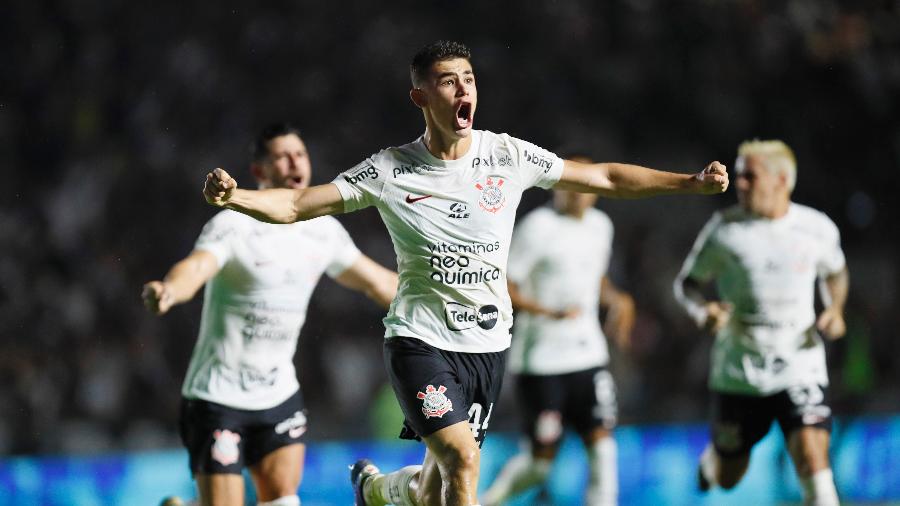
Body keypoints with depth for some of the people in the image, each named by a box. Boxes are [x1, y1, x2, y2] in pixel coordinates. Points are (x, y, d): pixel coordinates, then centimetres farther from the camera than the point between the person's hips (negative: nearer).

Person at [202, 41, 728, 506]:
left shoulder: (508, 155, -1)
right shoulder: (389, 171, -8)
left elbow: (605, 178, 7)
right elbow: (296, 206, -8)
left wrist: (691, 182, 2)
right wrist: (232, 196, -26)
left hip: (488, 343, 4)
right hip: (421, 340, -4)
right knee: (462, 458, -23)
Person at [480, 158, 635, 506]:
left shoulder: (600, 226, 10)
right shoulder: (538, 227, -11)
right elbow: (502, 286, -12)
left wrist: (615, 298, 6)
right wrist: (550, 313, -23)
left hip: (588, 355, 6)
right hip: (541, 359, -6)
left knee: (601, 441, -8)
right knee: (541, 460, -2)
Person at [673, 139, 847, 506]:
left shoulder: (818, 229, -3)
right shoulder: (724, 228, -7)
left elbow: (835, 272, 19)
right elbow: (686, 283, 3)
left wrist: (834, 309, -1)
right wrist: (701, 310, -19)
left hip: (800, 369, 0)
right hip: (738, 374, 1)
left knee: (813, 462, -20)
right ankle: (712, 458, 52)